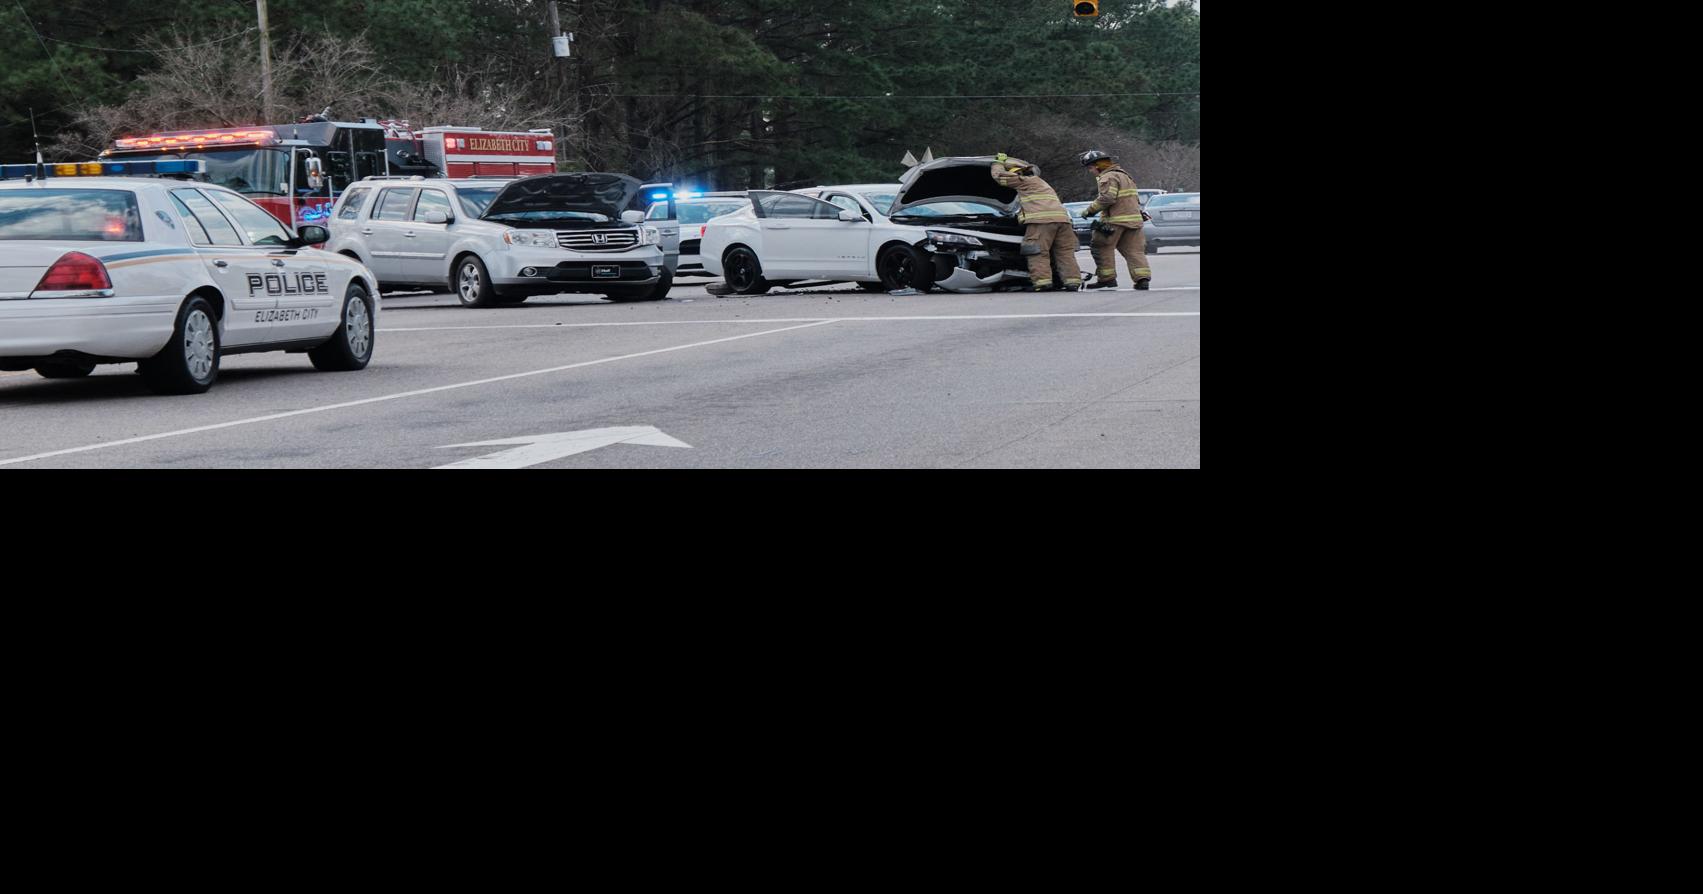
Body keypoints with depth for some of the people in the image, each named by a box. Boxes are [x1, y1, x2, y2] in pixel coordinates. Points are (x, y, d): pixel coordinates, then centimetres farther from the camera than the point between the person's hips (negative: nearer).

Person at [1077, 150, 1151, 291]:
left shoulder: (1109, 177, -10)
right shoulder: (1124, 175, 22)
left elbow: (1107, 198, -21)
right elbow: (1136, 198, 24)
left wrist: (1090, 210, -13)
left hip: (1116, 221, -9)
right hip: (1134, 219, 9)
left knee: (1103, 248, 3)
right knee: (1134, 250, 6)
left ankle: (1107, 278, 4)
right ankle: (1143, 279, -4)